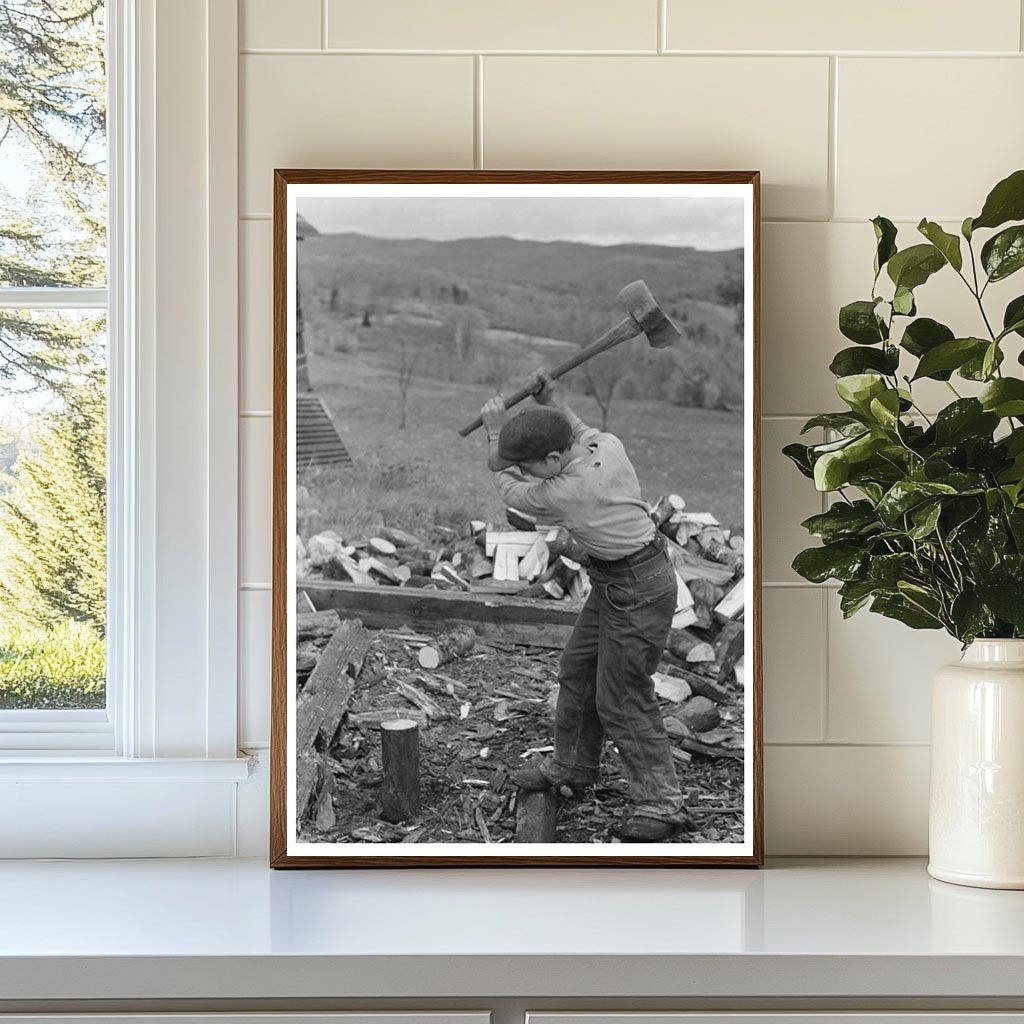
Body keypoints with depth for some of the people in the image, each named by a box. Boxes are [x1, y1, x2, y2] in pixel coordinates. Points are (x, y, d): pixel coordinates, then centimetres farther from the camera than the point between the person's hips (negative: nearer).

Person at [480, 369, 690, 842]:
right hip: (613, 582, 10)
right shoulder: (608, 444, -8)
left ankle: (659, 803, 7)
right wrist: (554, 402, 13)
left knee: (622, 699, -3)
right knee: (577, 671, 19)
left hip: (639, 591, -10)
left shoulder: (563, 494, -27)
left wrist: (495, 428, 6)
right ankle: (571, 768, 36)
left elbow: (509, 486, -6)